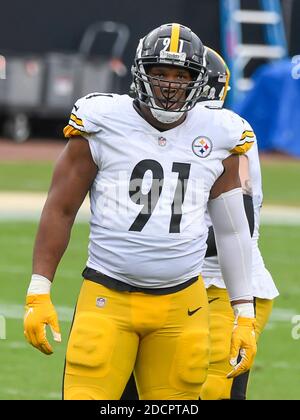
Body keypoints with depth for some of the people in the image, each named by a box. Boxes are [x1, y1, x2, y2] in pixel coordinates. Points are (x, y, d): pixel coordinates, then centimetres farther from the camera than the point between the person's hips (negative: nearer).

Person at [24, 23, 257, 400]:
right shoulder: (103, 124, -1)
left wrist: (245, 317, 13)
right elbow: (60, 209, 4)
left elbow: (232, 231, 15)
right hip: (107, 299, -2)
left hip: (182, 306, 2)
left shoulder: (217, 137, 7)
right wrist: (39, 293, -1)